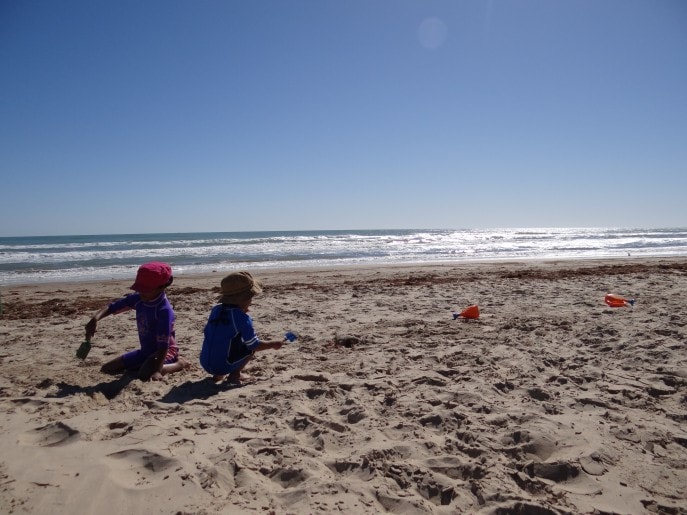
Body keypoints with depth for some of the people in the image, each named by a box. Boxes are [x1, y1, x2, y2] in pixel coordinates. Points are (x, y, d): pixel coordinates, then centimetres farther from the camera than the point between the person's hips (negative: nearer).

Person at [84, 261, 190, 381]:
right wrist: (96, 318, -22)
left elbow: (164, 345, -31)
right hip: (145, 351, 8)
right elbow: (112, 307, -2)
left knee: (145, 375, -37)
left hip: (165, 351, -8)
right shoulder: (138, 299, -9)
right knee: (106, 369, 13)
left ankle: (179, 363, -9)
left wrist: (157, 370, -38)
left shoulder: (164, 310, -29)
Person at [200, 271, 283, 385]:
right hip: (223, 366, -6)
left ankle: (218, 375, 21)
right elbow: (255, 345, -10)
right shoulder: (242, 318, -13)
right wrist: (274, 345, 8)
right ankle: (233, 376, 4)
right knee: (251, 348, 9)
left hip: (205, 364, 6)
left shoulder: (216, 309, 5)